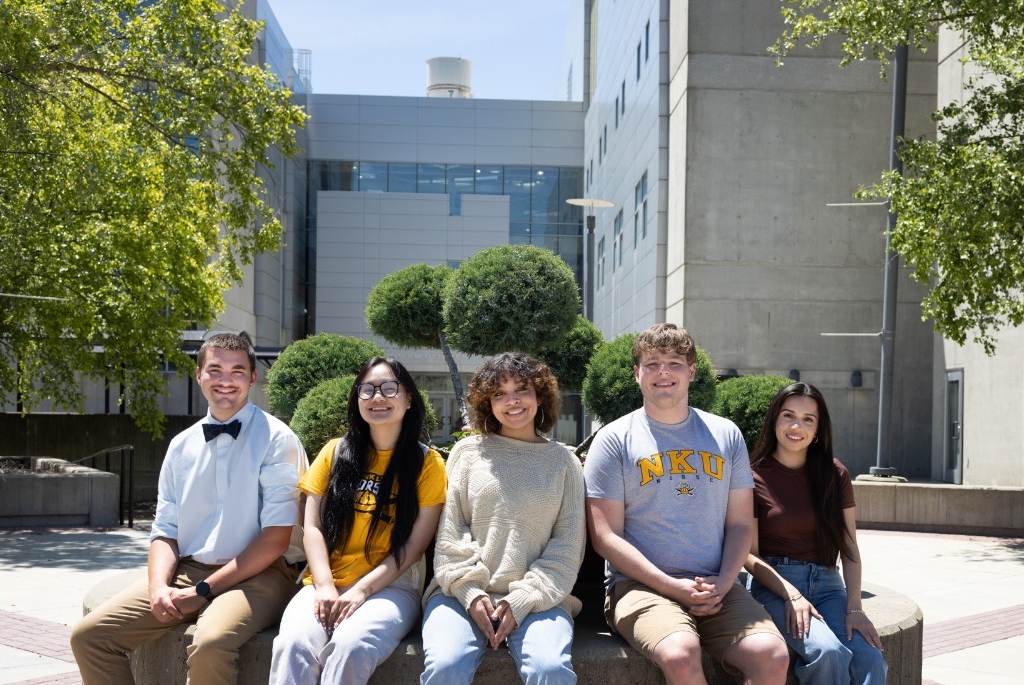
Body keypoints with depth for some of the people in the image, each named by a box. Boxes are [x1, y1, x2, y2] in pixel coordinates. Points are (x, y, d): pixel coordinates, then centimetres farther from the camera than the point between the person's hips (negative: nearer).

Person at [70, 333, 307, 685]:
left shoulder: (276, 440, -6)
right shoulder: (181, 446, 12)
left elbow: (276, 538, -11)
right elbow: (165, 531, 12)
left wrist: (204, 590, -13)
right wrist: (159, 587, -9)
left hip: (256, 575, -5)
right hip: (186, 571, 6)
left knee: (210, 644, -35)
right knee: (89, 635, -8)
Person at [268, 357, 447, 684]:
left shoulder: (427, 463, 3)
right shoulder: (336, 452, 11)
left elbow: (414, 545, -3)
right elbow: (313, 528, 5)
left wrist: (361, 590, -14)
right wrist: (325, 587, -11)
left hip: (390, 587, -2)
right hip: (327, 584, 2)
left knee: (350, 646, -34)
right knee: (293, 642, -31)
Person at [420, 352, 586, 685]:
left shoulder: (563, 461, 12)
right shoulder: (468, 452, 12)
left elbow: (567, 545, 6)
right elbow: (449, 532, 6)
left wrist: (523, 600, -7)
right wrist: (470, 593, -8)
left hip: (536, 598, 0)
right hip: (463, 592, 0)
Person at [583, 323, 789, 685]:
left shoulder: (726, 435, 14)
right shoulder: (614, 440, 3)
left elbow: (740, 525, 13)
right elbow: (606, 537, -3)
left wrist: (722, 582, -6)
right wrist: (673, 587, -12)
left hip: (717, 589, 3)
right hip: (640, 585, -3)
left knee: (773, 656, -24)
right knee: (681, 654, -34)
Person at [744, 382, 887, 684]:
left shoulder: (834, 475, 8)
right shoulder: (754, 477, -2)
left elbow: (850, 548, 5)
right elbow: (749, 554, -5)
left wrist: (854, 607, -8)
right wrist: (791, 595, -18)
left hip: (826, 583, 4)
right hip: (774, 583, -3)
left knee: (871, 660, -24)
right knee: (829, 652, -31)